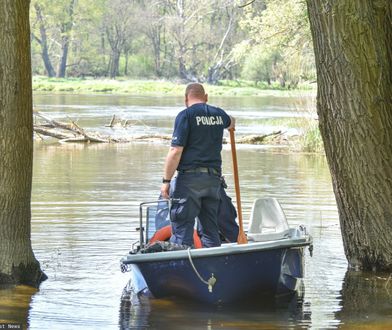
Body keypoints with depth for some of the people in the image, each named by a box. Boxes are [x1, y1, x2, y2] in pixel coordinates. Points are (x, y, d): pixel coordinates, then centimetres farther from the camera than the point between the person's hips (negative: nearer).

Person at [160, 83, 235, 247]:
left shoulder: (186, 115, -7)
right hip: (214, 178, 6)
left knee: (182, 228, -5)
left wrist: (166, 180, -9)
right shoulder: (218, 114, 12)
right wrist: (231, 124, 63)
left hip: (190, 177, -6)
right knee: (211, 228, 12)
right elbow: (231, 123, 38)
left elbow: (175, 151, -14)